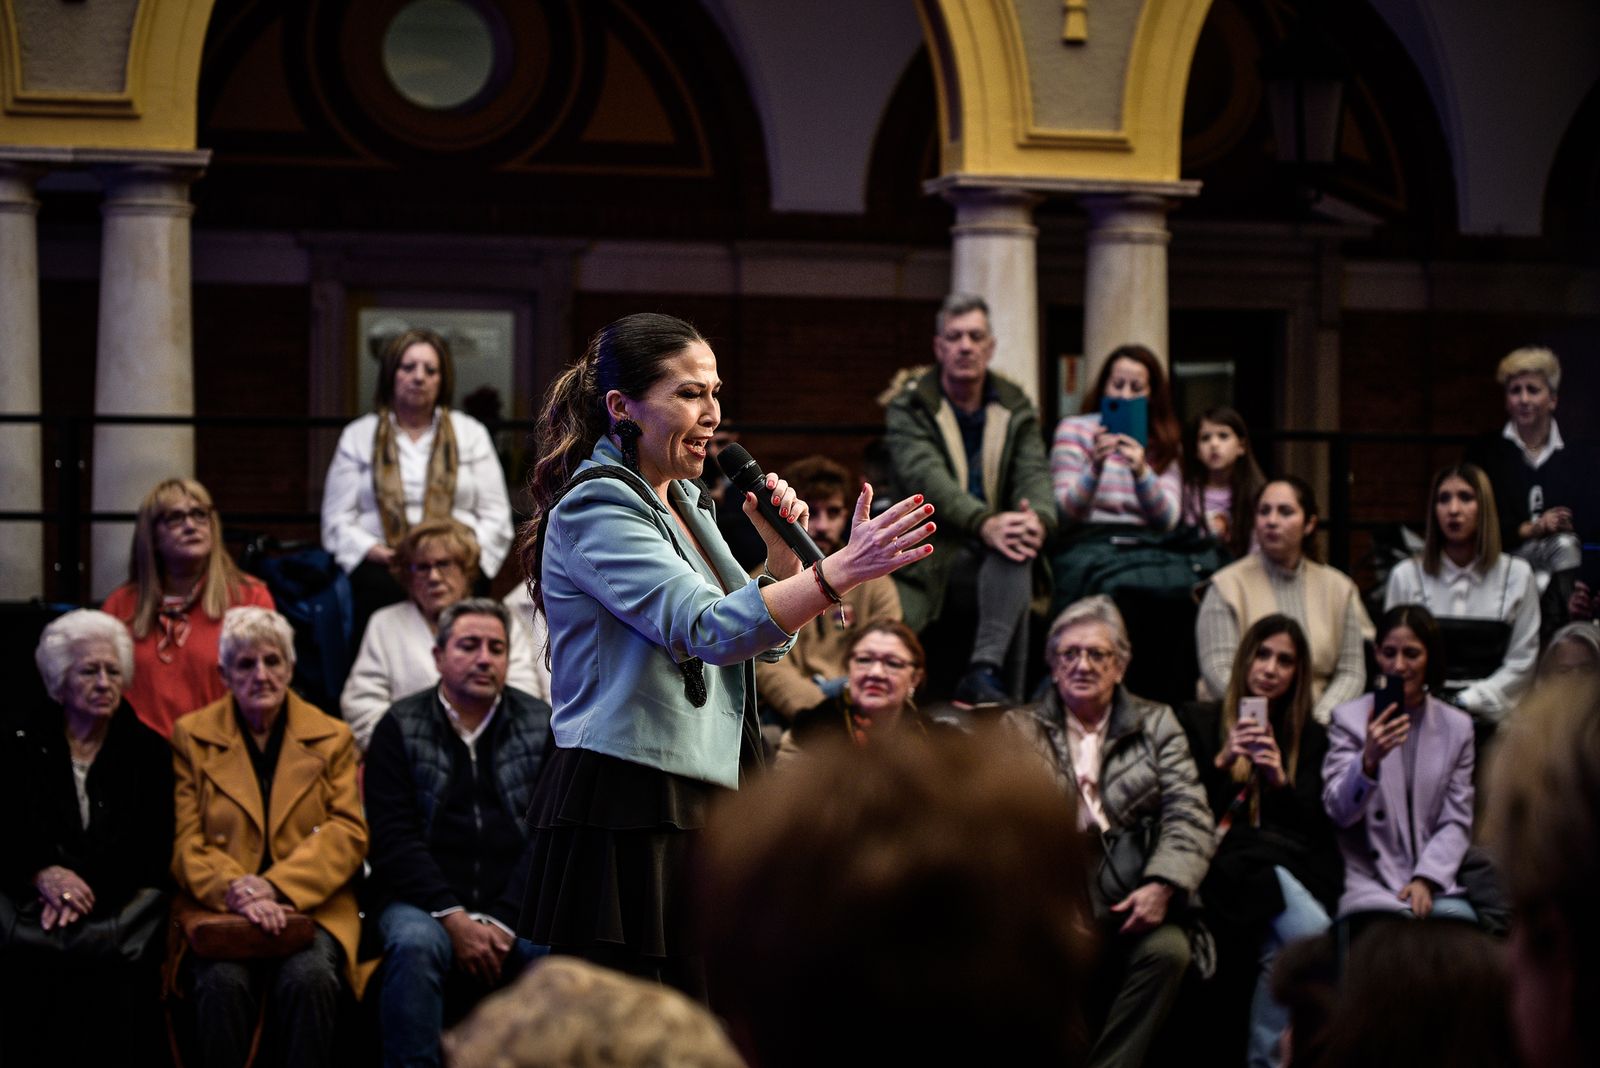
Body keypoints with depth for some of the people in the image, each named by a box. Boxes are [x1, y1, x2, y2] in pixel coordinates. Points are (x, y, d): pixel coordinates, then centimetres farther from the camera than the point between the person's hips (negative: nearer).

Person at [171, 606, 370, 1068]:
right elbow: (184, 842, 4)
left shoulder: (332, 738, 13)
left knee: (308, 978, -32)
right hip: (219, 910, 0)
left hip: (312, 906, 0)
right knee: (222, 980, -33)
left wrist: (276, 886, -14)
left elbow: (348, 832, 2)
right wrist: (235, 891, -17)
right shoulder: (191, 737, 12)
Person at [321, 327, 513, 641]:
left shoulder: (471, 434, 19)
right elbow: (338, 520, 10)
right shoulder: (359, 436, 17)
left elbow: (495, 517, 14)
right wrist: (376, 552, -6)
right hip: (382, 567, 1)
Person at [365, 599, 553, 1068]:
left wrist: (502, 921, -11)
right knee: (414, 945, -34)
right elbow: (393, 840, -2)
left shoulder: (540, 726, 10)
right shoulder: (400, 728, 7)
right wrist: (454, 919, -14)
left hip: (515, 908, 1)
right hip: (424, 901, -1)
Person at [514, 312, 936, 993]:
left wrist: (783, 549, 7)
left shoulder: (685, 503, 17)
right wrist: (842, 569, -32)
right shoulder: (595, 507, -10)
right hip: (626, 815, -9)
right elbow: (708, 630, -24)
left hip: (701, 806, 9)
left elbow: (768, 641, 24)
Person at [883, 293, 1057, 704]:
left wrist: (1039, 518, -29)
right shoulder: (910, 406, 0)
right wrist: (985, 524, -35)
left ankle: (984, 671, -44)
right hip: (924, 547, -2)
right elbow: (925, 476, -17)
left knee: (1018, 548, -36)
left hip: (987, 548, 2)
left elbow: (1034, 474, -2)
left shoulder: (1016, 409, 12)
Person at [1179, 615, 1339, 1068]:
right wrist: (1223, 761, -11)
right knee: (1315, 941, -33)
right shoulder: (1199, 722, 15)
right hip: (1231, 866, -3)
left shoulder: (1309, 737, 23)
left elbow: (1315, 827, 13)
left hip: (1294, 868, 3)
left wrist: (1281, 780, -5)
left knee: (1279, 952, -33)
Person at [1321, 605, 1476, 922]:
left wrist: (1425, 881, -6)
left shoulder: (1457, 726, 11)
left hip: (1435, 880, 2)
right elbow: (1338, 812, -7)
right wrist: (1369, 760, -25)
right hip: (1367, 880, -2)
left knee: (1458, 918, -28)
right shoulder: (1349, 718, 4)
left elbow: (1457, 821, 10)